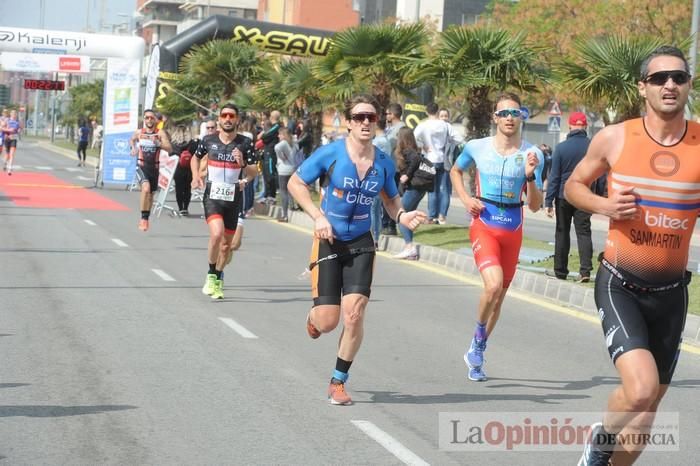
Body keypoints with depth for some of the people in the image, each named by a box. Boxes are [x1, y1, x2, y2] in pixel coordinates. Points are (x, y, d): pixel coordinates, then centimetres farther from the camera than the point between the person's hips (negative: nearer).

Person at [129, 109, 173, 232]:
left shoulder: (160, 133, -4)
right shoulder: (139, 132, 2)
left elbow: (169, 148, -16)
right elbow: (132, 140, 25)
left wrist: (157, 143, -30)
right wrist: (133, 148, 6)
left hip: (154, 167, 1)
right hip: (141, 166, -1)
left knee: (150, 194, 14)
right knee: (146, 188, -27)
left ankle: (146, 218, 37)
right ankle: (143, 218, -19)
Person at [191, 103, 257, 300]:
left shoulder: (245, 143, -1)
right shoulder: (208, 140, 1)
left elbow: (253, 173, 1)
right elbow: (196, 157, 20)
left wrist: (242, 164, -19)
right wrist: (196, 175, 3)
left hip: (233, 198, 1)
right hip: (212, 196, -1)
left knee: (226, 243, 10)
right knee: (216, 233, -24)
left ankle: (218, 280, 33)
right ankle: (211, 275, -5)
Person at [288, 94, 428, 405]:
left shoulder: (383, 163, -1)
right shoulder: (331, 153, -11)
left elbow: (391, 198, 16)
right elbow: (295, 183, -1)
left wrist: (402, 216, -6)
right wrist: (318, 216, -13)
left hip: (361, 244, 2)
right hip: (329, 240, -2)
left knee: (354, 314, -11)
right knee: (327, 322, -4)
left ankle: (338, 382, 8)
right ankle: (313, 317, 37)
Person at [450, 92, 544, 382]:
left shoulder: (531, 154, -4)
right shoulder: (477, 148, -3)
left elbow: (535, 206, -3)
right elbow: (455, 171, 19)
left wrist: (530, 175, -20)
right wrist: (465, 199, 2)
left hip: (513, 230, 2)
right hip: (484, 226, -2)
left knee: (499, 296, 12)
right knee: (494, 284, -26)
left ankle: (476, 352, 31)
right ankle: (479, 334, 2)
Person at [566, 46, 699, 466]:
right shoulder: (614, 139, -5)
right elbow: (574, 185, 9)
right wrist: (604, 205, -10)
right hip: (619, 285, -3)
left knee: (647, 407, 13)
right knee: (641, 389, -23)